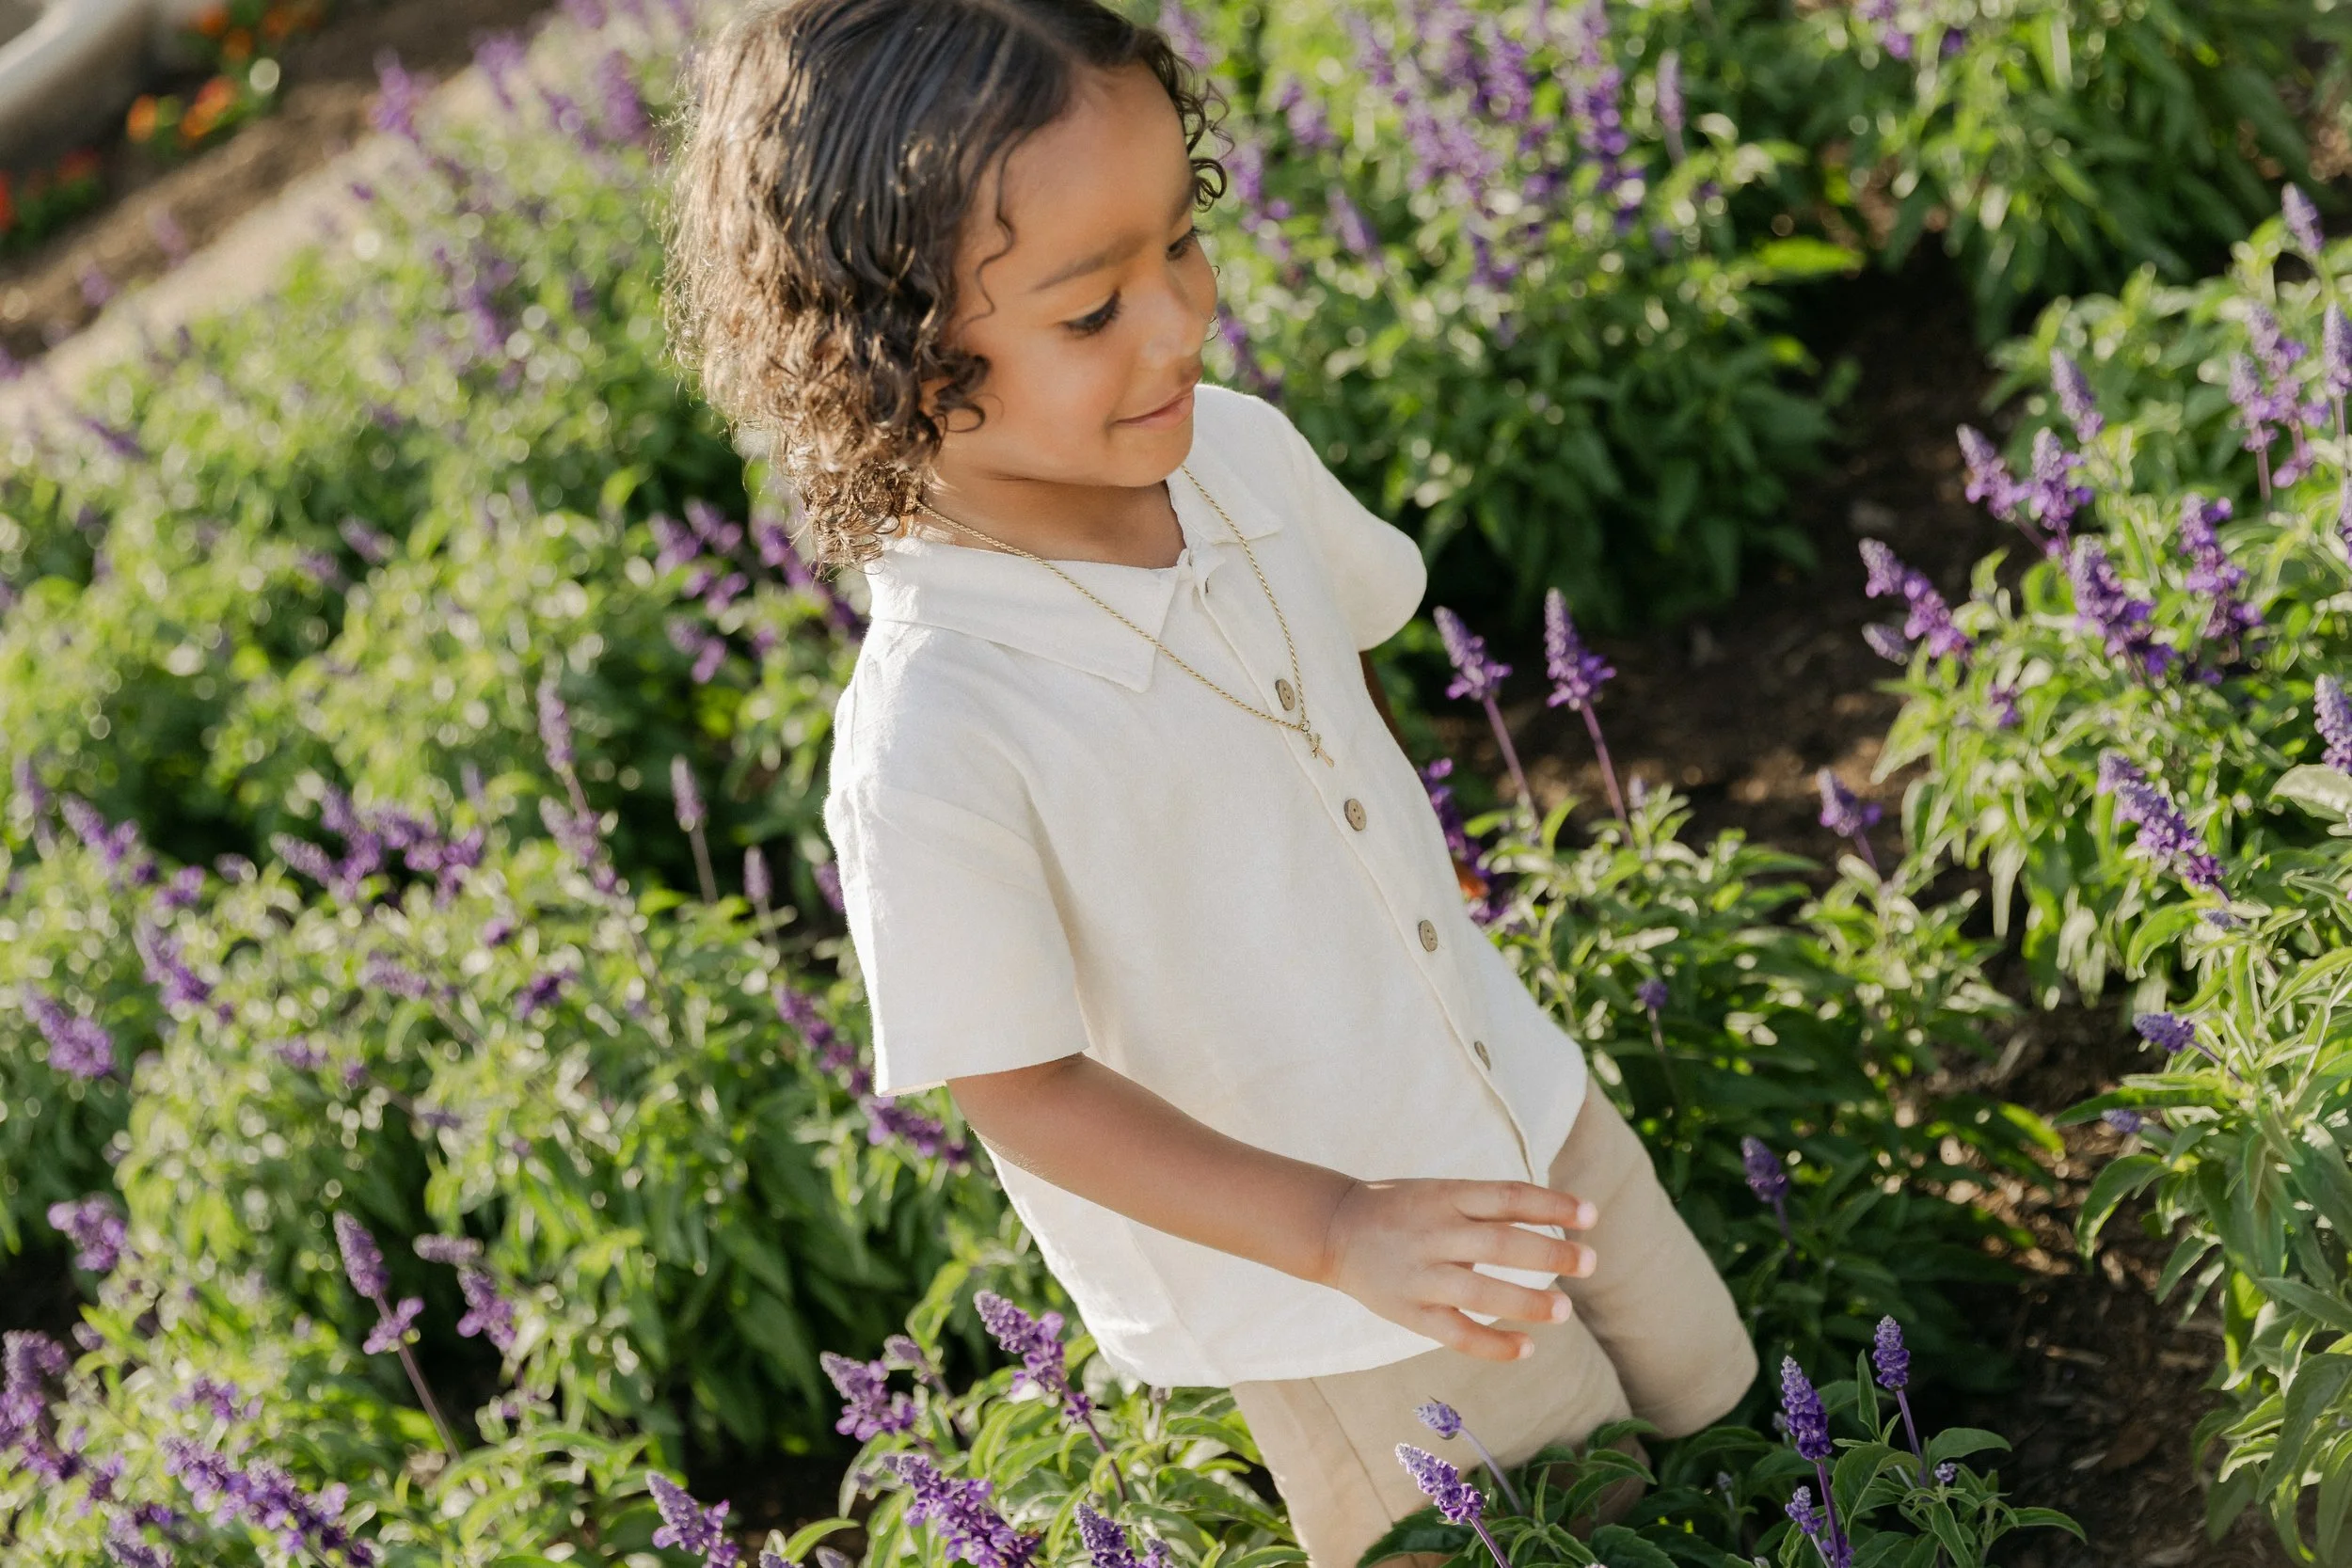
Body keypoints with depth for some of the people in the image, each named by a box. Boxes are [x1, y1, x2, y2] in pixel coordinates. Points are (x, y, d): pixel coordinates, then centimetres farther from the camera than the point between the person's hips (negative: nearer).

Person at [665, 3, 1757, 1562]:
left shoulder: (1241, 450, -13)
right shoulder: (932, 744, -34)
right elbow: (1019, 1087, -26)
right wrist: (1346, 1230, -33)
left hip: (1526, 1102, 7)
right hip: (1322, 1298, -6)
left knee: (1717, 1404, 25)